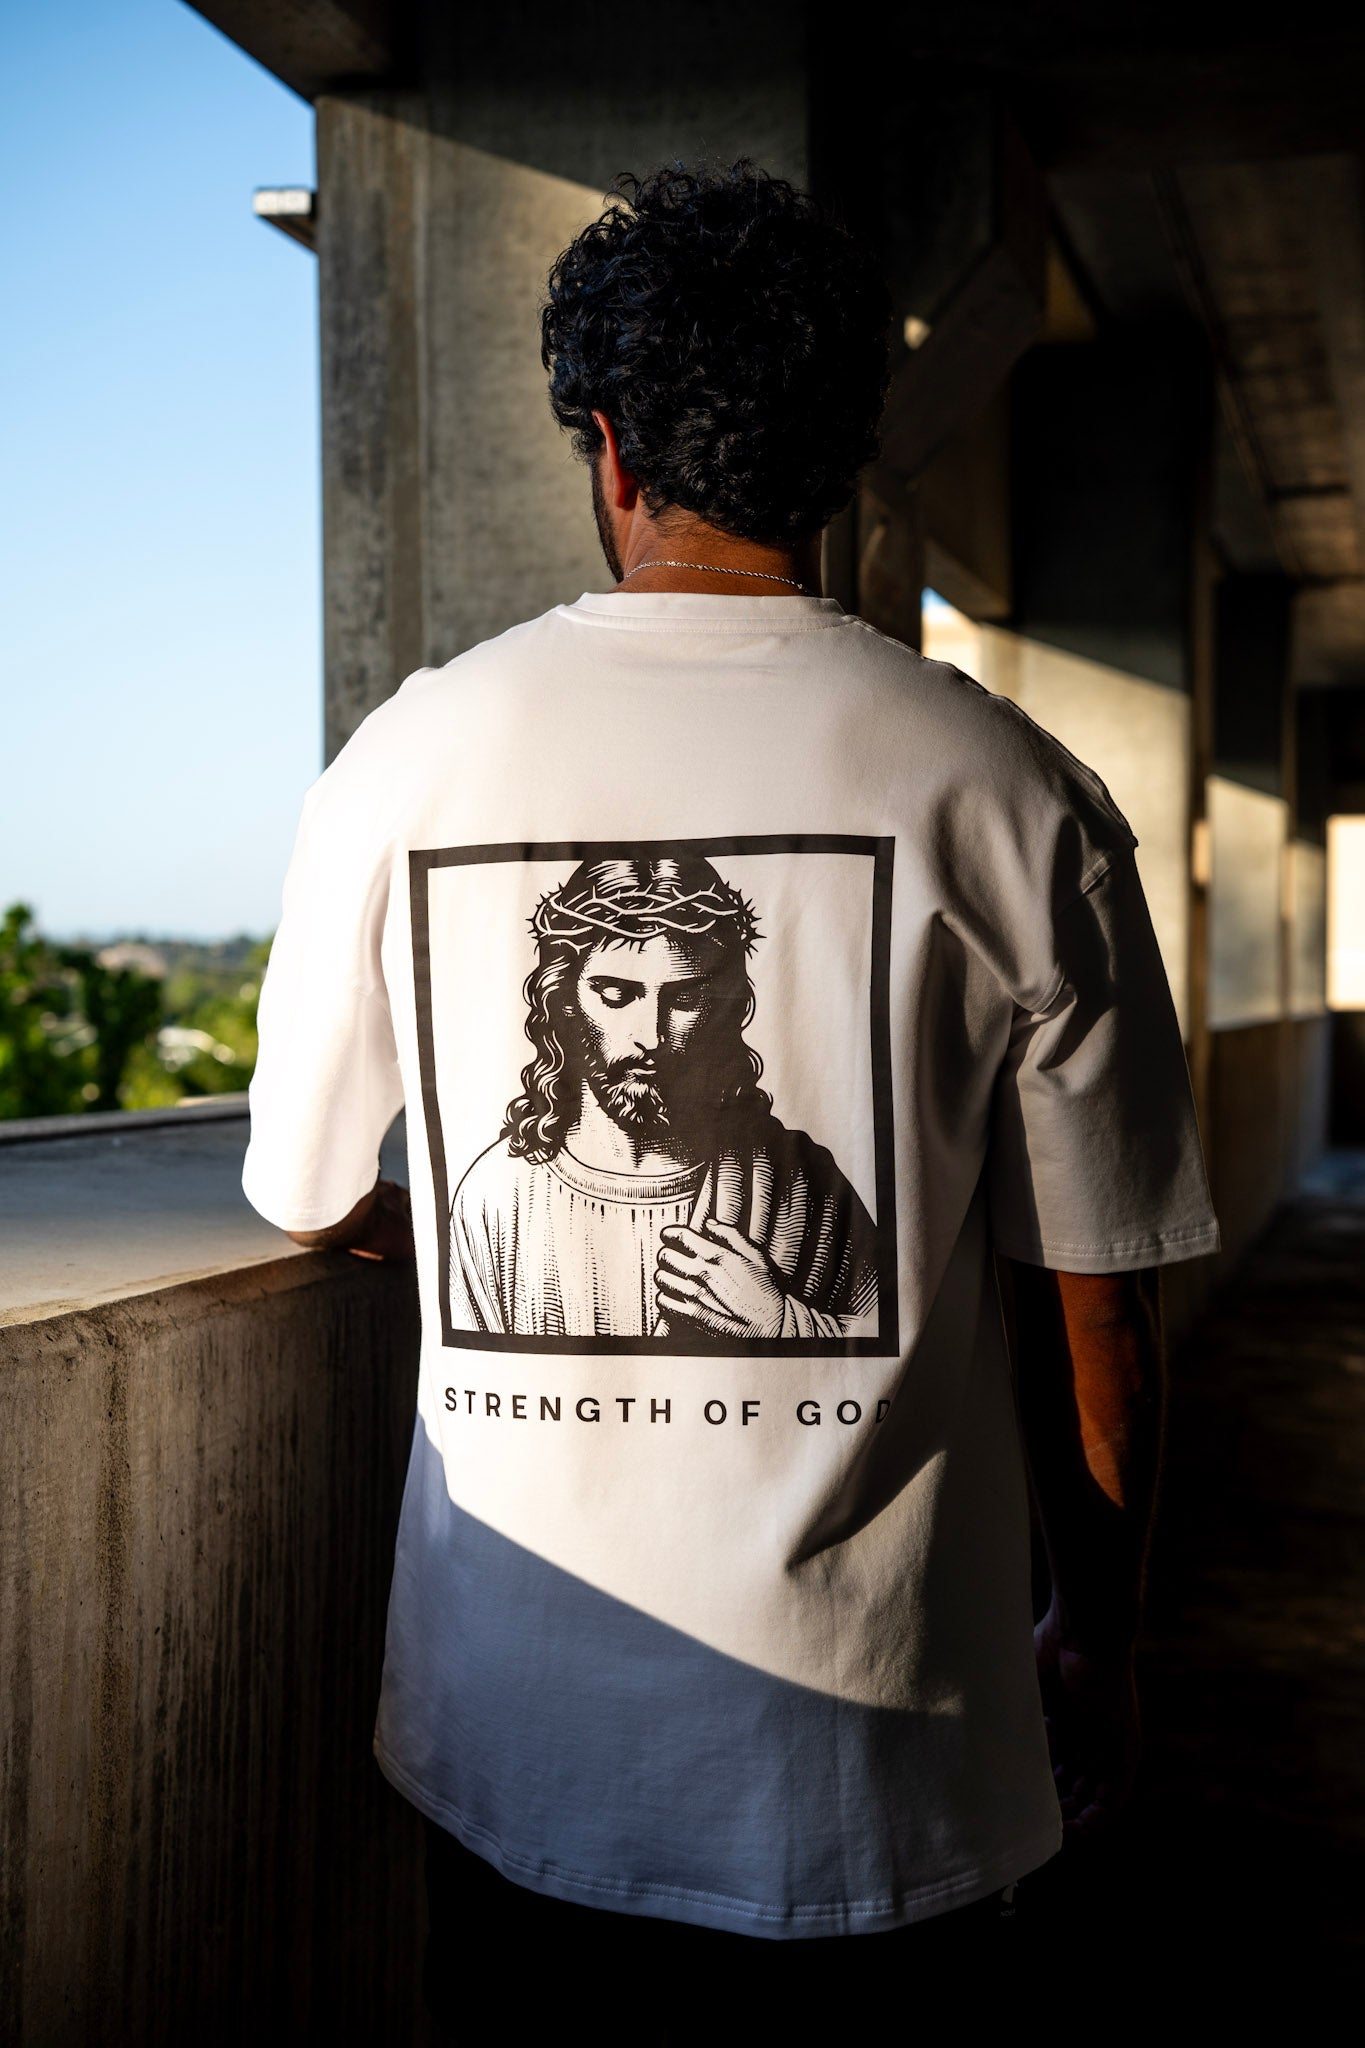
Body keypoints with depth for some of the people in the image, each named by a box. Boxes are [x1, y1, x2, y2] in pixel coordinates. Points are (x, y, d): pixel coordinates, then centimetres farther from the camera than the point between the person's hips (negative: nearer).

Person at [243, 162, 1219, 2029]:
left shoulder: (403, 761, -4)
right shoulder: (1014, 795, -8)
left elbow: (302, 1196, 10)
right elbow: (1094, 1303, -5)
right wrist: (1098, 1641, 11)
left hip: (510, 1735, 1)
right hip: (875, 1741, -1)